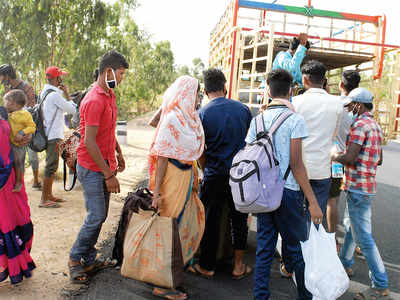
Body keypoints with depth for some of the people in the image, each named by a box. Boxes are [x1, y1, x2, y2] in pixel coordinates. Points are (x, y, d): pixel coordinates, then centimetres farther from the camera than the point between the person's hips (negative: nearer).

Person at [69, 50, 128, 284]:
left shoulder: (110, 95, 11)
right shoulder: (94, 101, -20)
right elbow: (89, 142, -23)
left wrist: (118, 153, 23)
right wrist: (109, 175, -21)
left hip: (104, 166, 9)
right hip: (92, 168, -9)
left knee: (101, 215, 12)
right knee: (96, 216, -4)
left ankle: (89, 260, 24)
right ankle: (75, 259, 15)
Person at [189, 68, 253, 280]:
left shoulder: (202, 114, -8)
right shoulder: (243, 109, 1)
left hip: (215, 175, -3)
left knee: (210, 221, 9)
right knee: (239, 219, 15)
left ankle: (207, 266, 23)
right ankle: (238, 266, 25)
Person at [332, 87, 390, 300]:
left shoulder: (360, 124, -16)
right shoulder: (376, 125, 15)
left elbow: (350, 158, -23)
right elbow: (379, 160, 21)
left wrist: (334, 157, -6)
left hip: (357, 188, -10)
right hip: (369, 185, 10)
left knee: (363, 237, -6)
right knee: (352, 227, 23)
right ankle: (345, 263, 40)